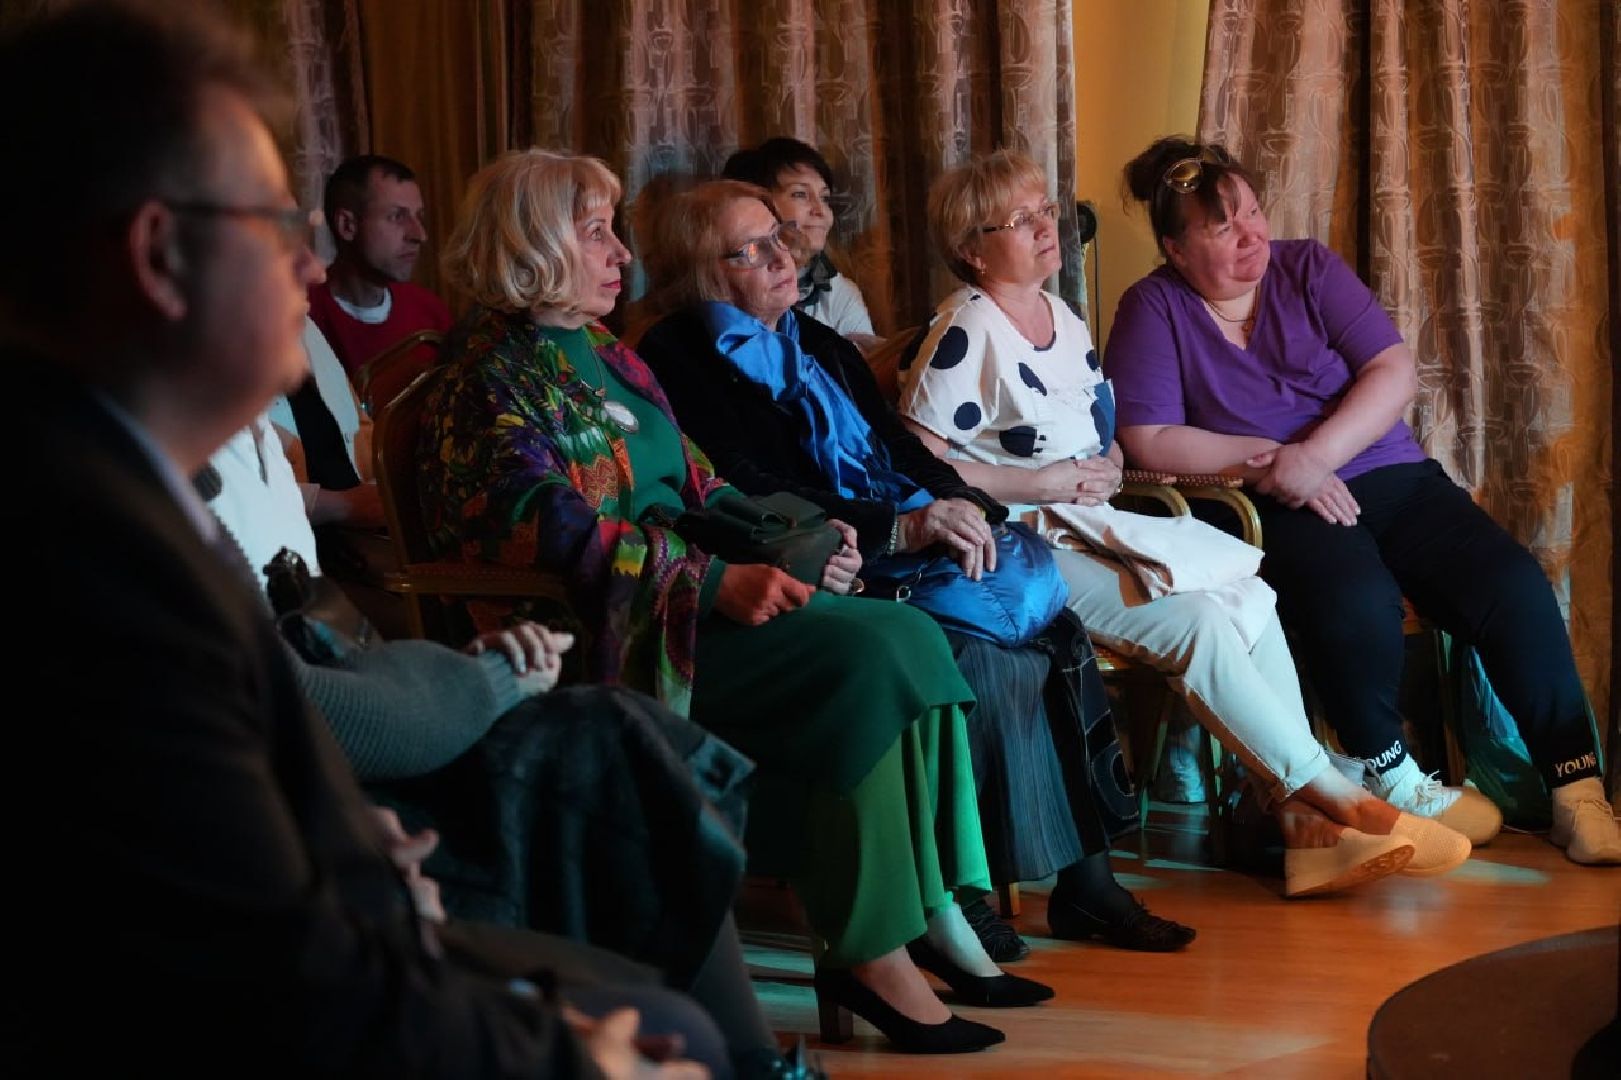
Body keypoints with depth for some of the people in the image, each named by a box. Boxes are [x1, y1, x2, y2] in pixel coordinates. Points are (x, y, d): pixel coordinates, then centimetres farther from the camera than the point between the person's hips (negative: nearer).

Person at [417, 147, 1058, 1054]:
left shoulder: (602, 354, 20)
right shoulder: (494, 376, -8)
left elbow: (693, 485, 22)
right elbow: (554, 533, -21)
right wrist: (717, 582, -29)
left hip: (690, 595, 9)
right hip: (616, 635, -9)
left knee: (912, 637, -11)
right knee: (866, 661, -24)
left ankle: (937, 910, -11)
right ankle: (870, 954, -17)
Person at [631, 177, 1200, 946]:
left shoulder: (818, 344, 24)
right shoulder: (676, 364, -2)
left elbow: (900, 446, 17)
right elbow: (751, 500, -14)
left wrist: (956, 503, -6)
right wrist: (900, 528, -22)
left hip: (908, 547, 7)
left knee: (1052, 621, -17)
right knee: (984, 656, -29)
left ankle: (1084, 873, -13)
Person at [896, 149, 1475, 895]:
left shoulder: (1063, 319, 16)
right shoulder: (965, 332, -10)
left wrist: (1108, 465, 5)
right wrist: (1046, 483, -16)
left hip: (1093, 525, 8)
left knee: (1250, 596, -14)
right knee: (1195, 622, -25)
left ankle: (1304, 827, -18)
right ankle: (1334, 796, -13)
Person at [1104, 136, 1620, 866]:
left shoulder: (1307, 268, 6)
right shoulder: (1153, 309, -1)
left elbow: (1395, 373, -3)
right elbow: (1148, 441, -9)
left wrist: (1313, 457, -18)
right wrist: (1268, 464, -15)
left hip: (1391, 477, 4)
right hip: (1274, 508, -3)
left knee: (1513, 586, -20)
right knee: (1358, 601, -35)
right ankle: (1391, 780, -10)